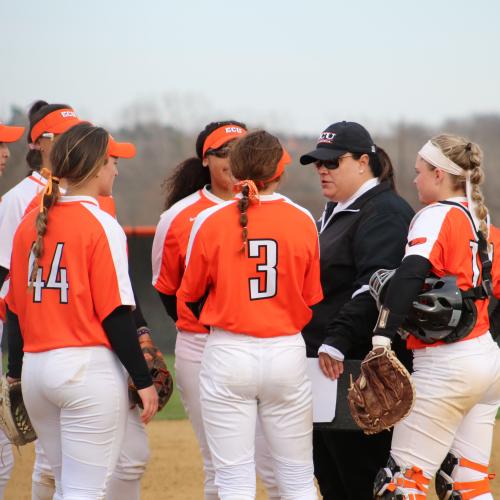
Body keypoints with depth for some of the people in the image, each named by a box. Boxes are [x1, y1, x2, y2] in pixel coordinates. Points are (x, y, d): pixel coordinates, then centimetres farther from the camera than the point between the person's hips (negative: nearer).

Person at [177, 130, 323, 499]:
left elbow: (190, 294, 5)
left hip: (227, 355, -1)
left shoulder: (210, 222, -6)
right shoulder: (303, 221, -4)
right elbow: (312, 297, 5)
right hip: (287, 352, 1)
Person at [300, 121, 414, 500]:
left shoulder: (384, 212, -11)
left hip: (357, 366, -10)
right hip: (323, 367, 10)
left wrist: (337, 341, -28)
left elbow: (375, 289, -23)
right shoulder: (333, 214, 21)